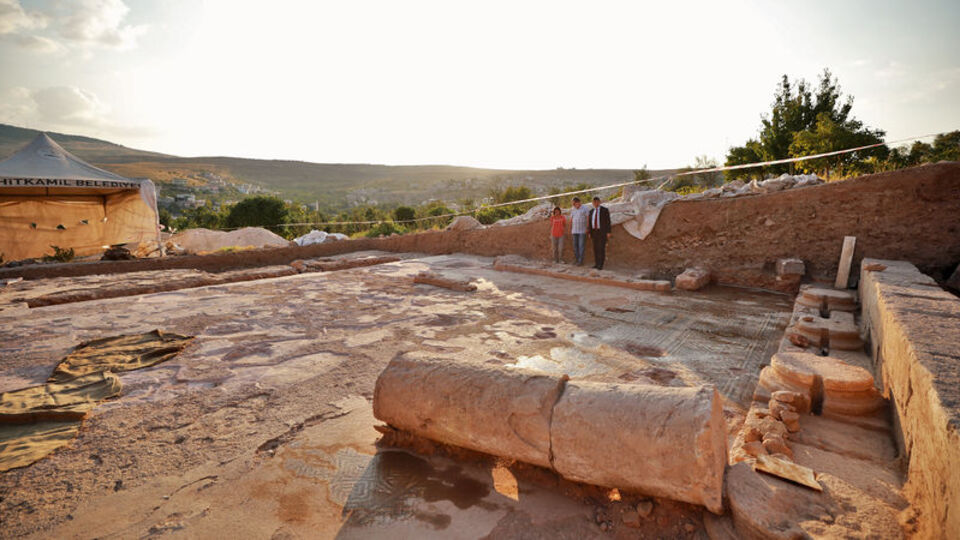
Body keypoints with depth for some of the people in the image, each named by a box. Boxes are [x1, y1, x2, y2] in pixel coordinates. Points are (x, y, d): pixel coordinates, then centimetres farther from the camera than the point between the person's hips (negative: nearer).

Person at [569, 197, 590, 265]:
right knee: (575, 245, 5)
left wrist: (587, 229, -16)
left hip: (582, 231, -5)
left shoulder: (585, 208, -6)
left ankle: (581, 261, -6)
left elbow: (588, 219, -9)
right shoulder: (572, 209, 9)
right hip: (574, 231, 5)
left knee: (581, 246, -8)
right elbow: (571, 220, 12)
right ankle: (577, 259, 14)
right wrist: (570, 230, 11)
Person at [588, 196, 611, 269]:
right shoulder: (591, 211, 10)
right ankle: (596, 264, 13)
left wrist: (608, 232, -14)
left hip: (603, 232, -5)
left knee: (601, 248, -10)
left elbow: (608, 221, -8)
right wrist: (590, 233, 7)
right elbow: (590, 223, 12)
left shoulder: (605, 210, -6)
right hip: (594, 232, 5)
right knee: (596, 248, 6)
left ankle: (601, 265, -6)